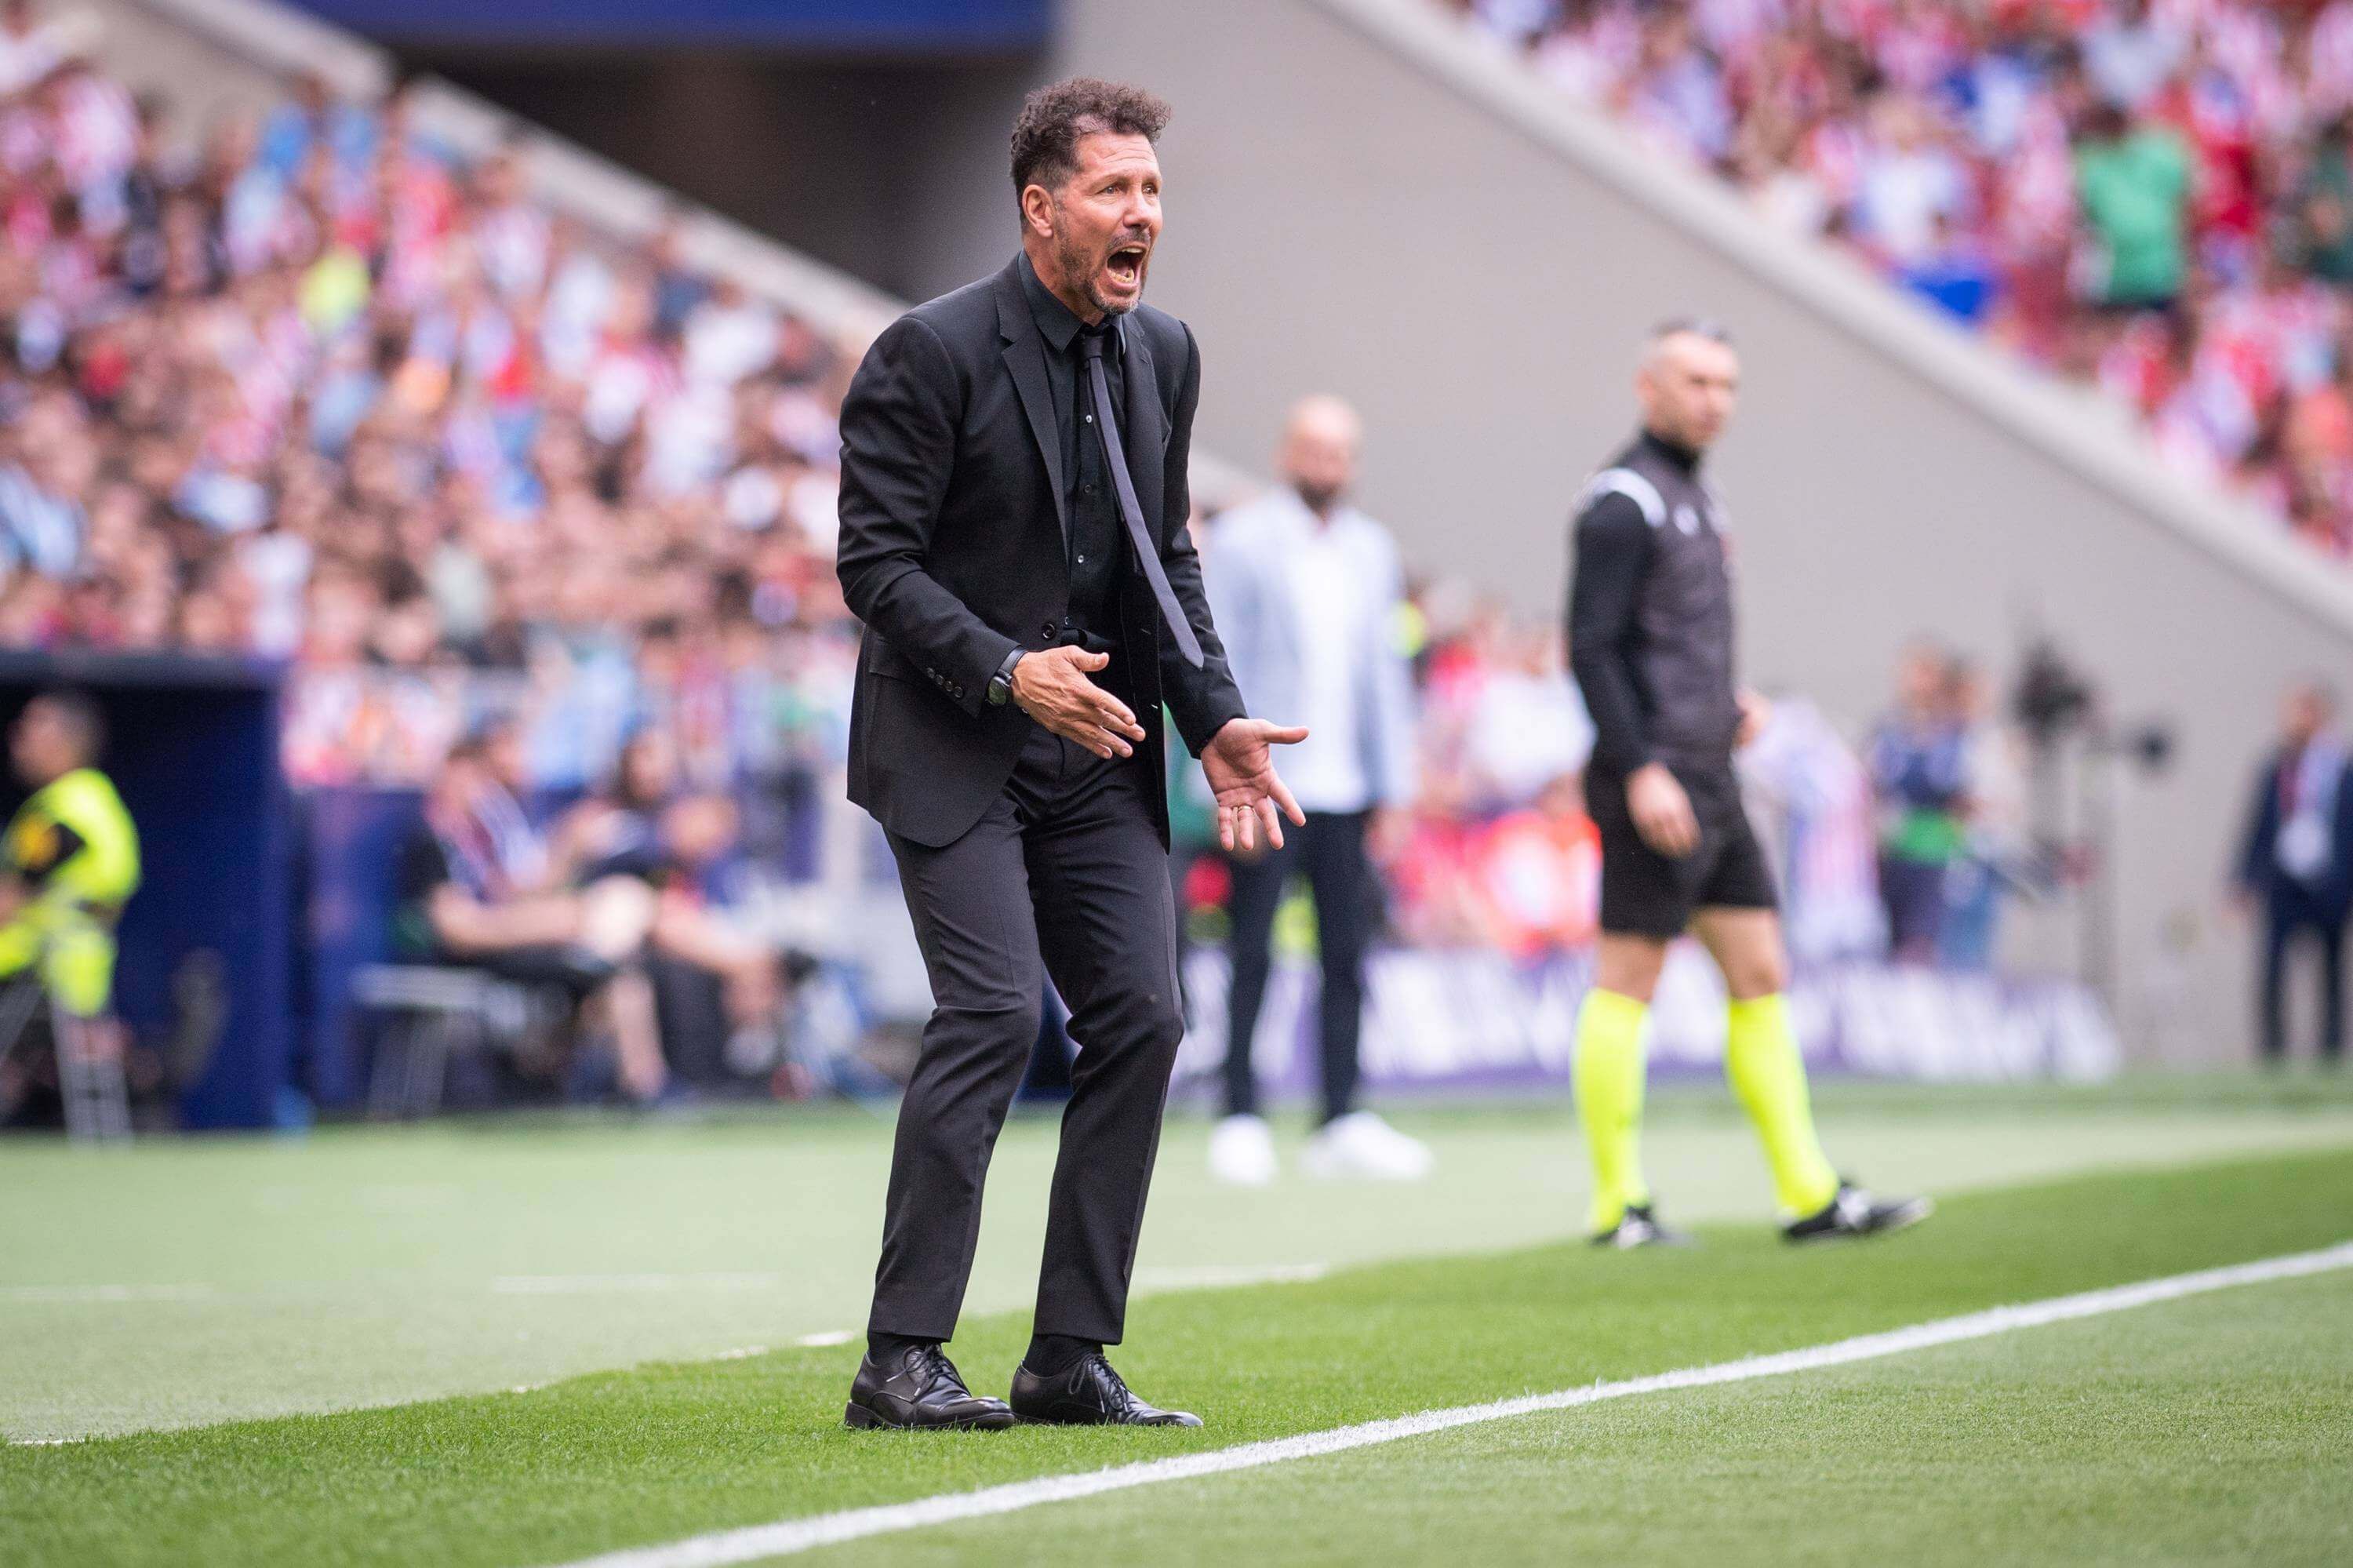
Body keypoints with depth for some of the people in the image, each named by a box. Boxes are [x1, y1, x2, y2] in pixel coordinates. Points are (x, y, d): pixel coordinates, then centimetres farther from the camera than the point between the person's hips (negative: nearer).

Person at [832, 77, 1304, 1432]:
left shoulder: (1164, 354, 8)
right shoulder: (933, 353, -11)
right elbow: (876, 559, -12)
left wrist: (1216, 720, 3)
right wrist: (1008, 670, -25)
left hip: (1100, 755, 7)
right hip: (953, 747, -6)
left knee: (1141, 1017, -2)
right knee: (995, 1011, -17)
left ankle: (1073, 1359, 6)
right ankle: (901, 1360, -12)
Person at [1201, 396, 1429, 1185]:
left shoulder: (1371, 549, 14)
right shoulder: (1241, 540, -1)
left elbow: (1384, 670, 17)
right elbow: (1219, 665, -4)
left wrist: (1393, 788, 12)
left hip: (1346, 793, 5)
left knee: (1347, 956, 3)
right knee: (1251, 958, -3)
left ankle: (1342, 1123, 7)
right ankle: (1240, 1121, 3)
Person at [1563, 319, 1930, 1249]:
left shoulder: (1692, 498, 19)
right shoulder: (1623, 501, -10)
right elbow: (1591, 647, -17)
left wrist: (1731, 706, 11)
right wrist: (1641, 770, -22)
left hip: (1710, 785, 10)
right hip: (1655, 783, -10)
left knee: (1760, 978, 7)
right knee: (1627, 982, -4)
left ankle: (1810, 1194, 8)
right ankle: (1618, 1205, 0)